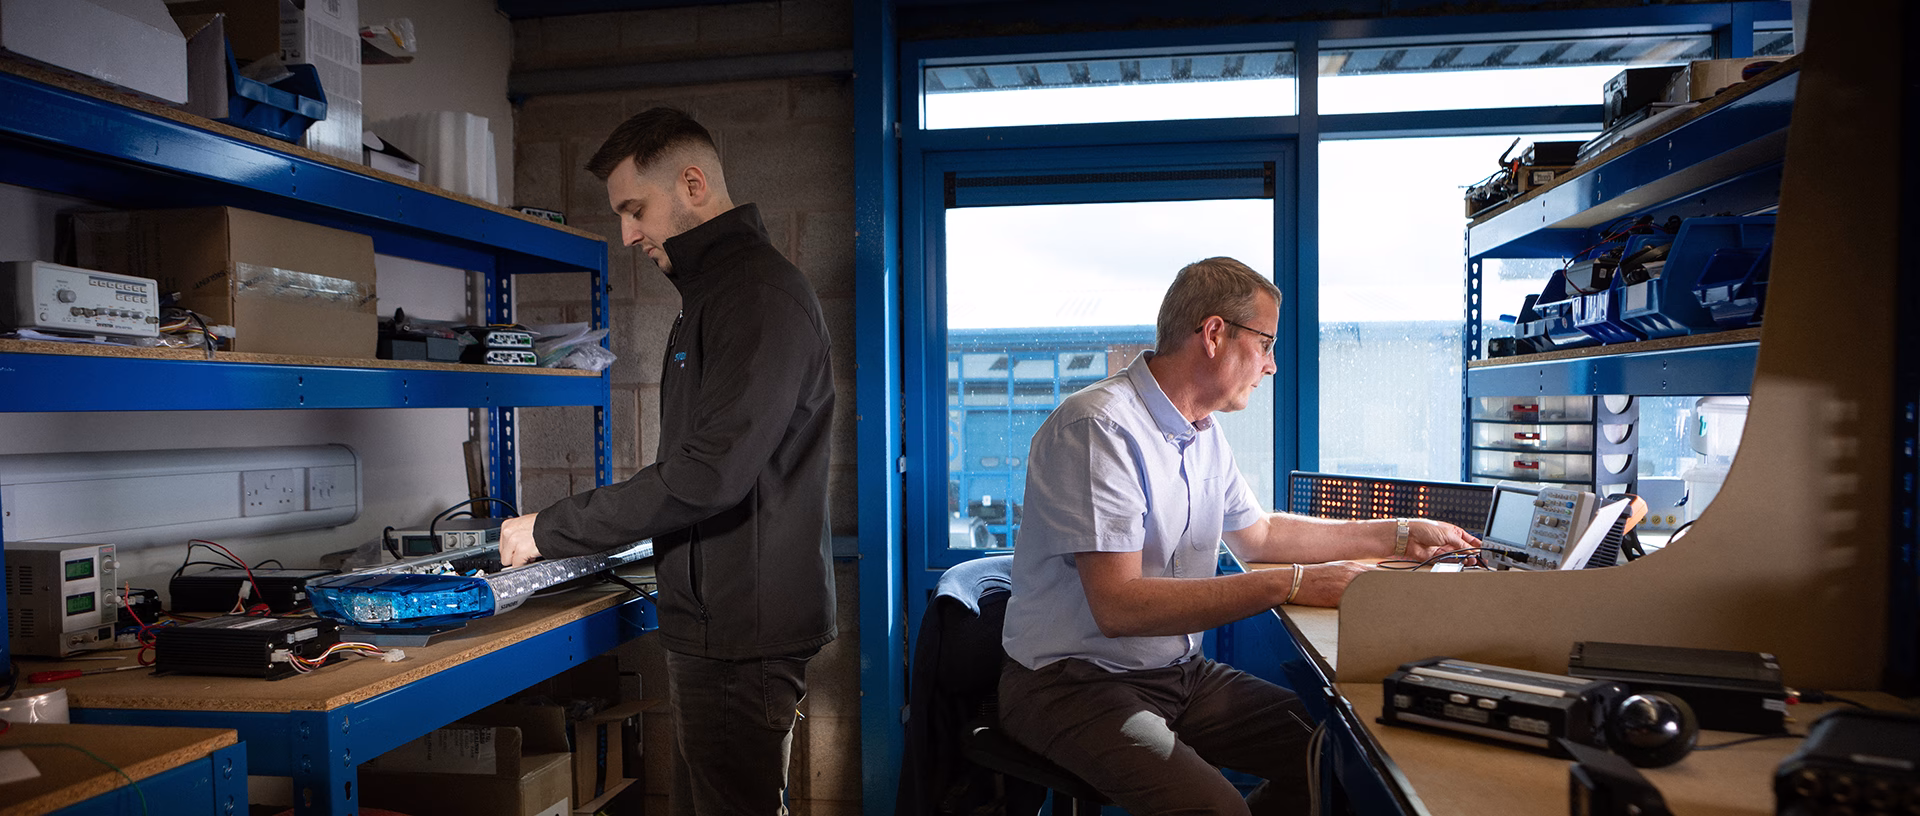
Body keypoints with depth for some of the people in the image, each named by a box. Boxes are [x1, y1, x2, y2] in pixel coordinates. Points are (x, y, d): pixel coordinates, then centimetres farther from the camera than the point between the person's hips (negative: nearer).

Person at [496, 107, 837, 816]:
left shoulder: (761, 292, -16)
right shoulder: (716, 293, 18)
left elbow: (710, 472, -25)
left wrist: (550, 531, -16)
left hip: (742, 633, -10)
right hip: (713, 624, 10)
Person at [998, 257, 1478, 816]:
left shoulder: (1204, 431, 10)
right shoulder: (1099, 427, -21)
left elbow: (1257, 534, 25)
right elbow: (1117, 606, -28)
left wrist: (1399, 537, 22)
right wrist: (1290, 584, -25)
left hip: (1179, 670, 9)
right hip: (1076, 682, -8)